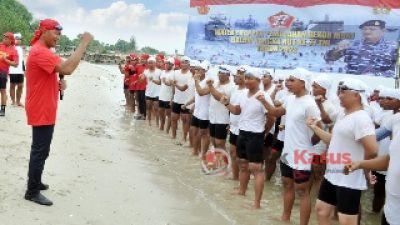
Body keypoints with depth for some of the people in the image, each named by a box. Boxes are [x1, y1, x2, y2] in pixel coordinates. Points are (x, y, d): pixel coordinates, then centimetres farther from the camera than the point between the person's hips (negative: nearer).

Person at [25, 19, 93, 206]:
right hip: (41, 111, -11)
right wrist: (84, 43, -30)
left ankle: (34, 182, 31)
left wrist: (58, 83, 2)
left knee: (39, 149, 19)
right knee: (40, 151, -3)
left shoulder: (43, 51, 15)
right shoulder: (40, 52, -21)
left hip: (44, 110, 11)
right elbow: (67, 68, -34)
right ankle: (32, 192, 6)